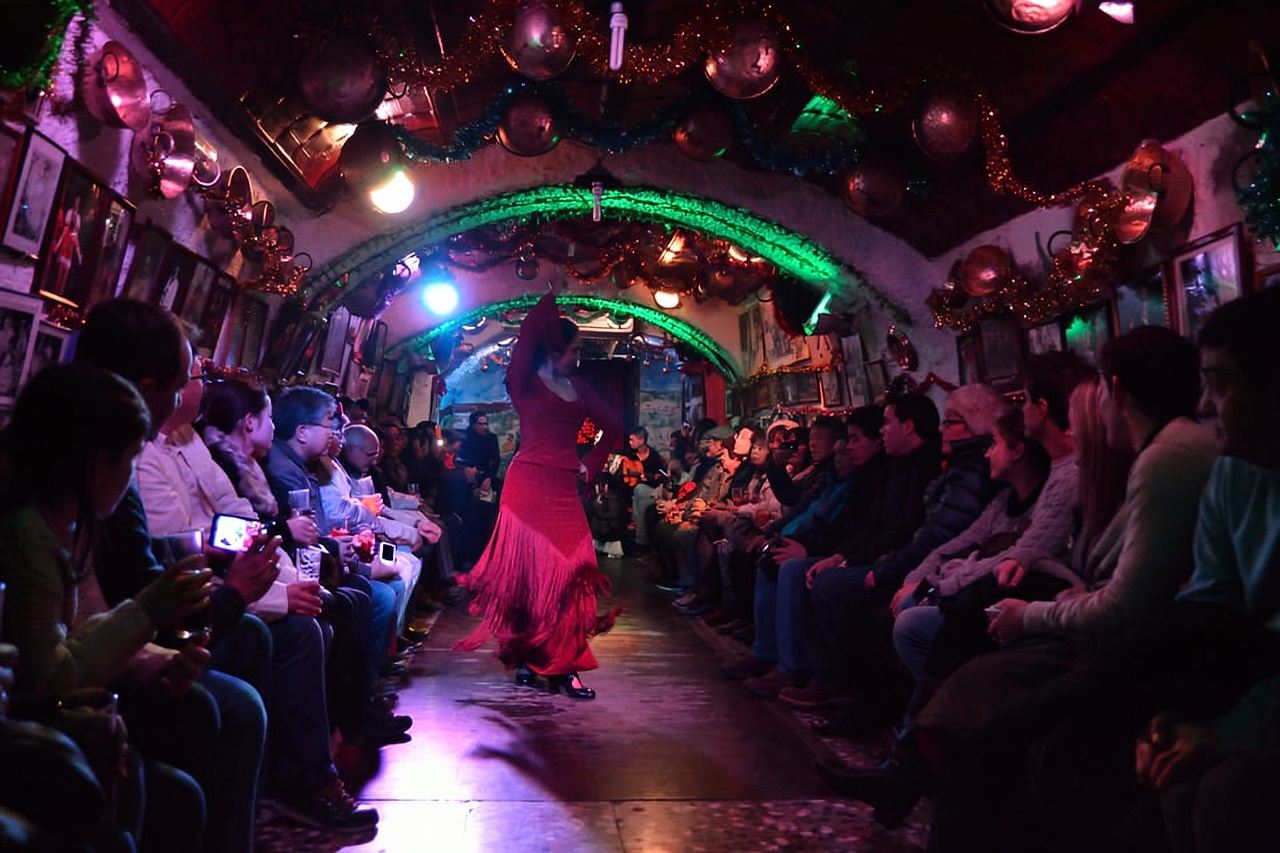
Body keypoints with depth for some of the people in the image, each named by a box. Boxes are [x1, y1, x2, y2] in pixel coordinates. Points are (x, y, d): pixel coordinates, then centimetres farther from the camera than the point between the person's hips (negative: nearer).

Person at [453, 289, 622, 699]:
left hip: (564, 489, 5)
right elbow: (528, 335, -17)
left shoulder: (578, 387, 15)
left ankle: (561, 664, 5)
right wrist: (552, 293, -8)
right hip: (528, 484, -5)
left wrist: (590, 464, 12)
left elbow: (612, 427, 22)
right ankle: (523, 656, 13)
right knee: (527, 569, 1)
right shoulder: (525, 382, 1)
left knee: (567, 572, 0)